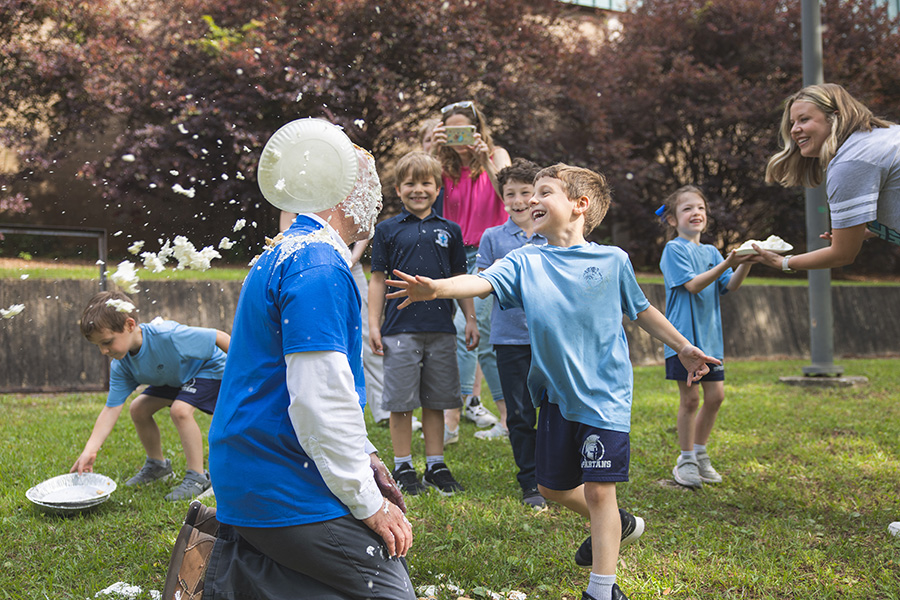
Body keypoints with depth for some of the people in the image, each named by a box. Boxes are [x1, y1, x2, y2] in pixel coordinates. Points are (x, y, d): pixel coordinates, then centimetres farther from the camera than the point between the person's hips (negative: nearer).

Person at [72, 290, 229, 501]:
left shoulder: (168, 336, -40)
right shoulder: (121, 366, -17)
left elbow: (219, 337, -32)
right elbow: (111, 409, -17)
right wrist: (90, 450, -26)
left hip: (209, 368, -8)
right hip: (174, 378, 8)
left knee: (180, 409, -29)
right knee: (138, 409, 0)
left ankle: (197, 477, -17)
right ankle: (157, 465, 22)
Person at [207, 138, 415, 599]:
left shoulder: (283, 256, 16)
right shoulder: (319, 265, -16)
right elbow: (321, 398, -22)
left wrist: (362, 457, 16)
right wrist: (368, 503, -14)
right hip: (287, 492, -10)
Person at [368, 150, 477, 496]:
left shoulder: (449, 231, 10)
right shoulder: (387, 230, 3)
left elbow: (459, 279, 15)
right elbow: (378, 279, 4)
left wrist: (470, 319, 10)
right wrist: (373, 325, -2)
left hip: (441, 329, 2)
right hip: (400, 328, -2)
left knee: (435, 401, 9)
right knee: (401, 401, 2)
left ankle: (436, 466, 20)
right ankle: (403, 467, 14)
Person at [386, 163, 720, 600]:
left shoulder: (612, 260, -4)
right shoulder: (525, 262, -2)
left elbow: (641, 311, 12)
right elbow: (484, 281, -20)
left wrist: (683, 347, 18)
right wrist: (437, 288, -39)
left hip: (605, 395, -4)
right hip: (556, 394, 4)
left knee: (598, 488, -6)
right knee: (551, 486, 16)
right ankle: (617, 525, 43)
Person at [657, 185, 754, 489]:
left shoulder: (710, 252, 14)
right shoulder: (674, 249, -6)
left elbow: (730, 285, 5)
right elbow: (692, 284, -18)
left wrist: (745, 263, -12)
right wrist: (726, 264, -26)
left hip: (710, 336, 7)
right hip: (684, 336, -6)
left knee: (715, 395, 6)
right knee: (690, 398, -3)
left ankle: (699, 453, 23)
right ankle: (686, 461, 10)